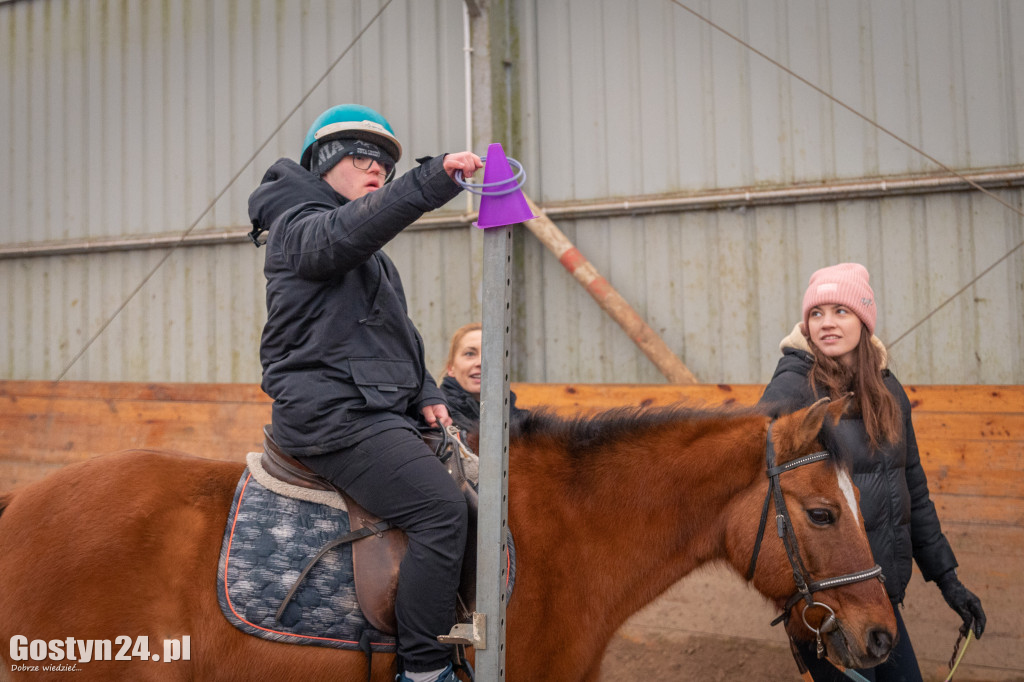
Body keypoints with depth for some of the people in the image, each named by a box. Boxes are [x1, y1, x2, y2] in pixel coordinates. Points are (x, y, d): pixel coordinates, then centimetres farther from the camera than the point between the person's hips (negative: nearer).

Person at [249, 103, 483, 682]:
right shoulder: (302, 226, -4)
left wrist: (425, 395, 10)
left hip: (378, 410, 10)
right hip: (333, 413, -10)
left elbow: (400, 335, 27)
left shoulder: (371, 255, 26)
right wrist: (435, 178, -38)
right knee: (441, 509, -22)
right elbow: (348, 230, -29)